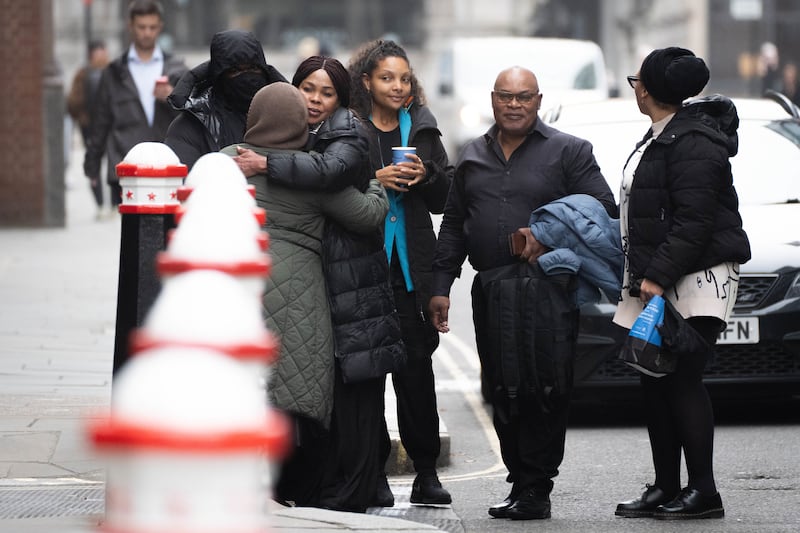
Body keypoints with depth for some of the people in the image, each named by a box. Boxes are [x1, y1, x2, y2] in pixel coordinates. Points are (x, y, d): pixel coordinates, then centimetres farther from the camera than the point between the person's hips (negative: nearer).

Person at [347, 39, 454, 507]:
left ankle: (426, 472, 5)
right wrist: (375, 181, -14)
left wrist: (425, 177, -3)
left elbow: (445, 200, 16)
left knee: (417, 367, -1)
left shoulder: (422, 129, 14)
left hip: (412, 264, 3)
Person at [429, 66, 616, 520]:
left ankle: (535, 489, -5)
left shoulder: (569, 152, 3)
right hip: (491, 291, 5)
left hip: (548, 289, -5)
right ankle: (520, 481, 12)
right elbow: (453, 227, 20)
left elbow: (603, 208, -2)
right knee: (503, 394, 6)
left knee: (543, 393, -9)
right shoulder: (474, 157, 18)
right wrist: (441, 286, 12)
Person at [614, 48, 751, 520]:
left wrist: (658, 275, -23)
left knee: (682, 380, -11)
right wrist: (645, 276, 18)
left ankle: (704, 491, -9)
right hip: (658, 282, 10)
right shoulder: (660, 138, 18)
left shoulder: (692, 143, -15)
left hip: (697, 279, -10)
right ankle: (666, 488, 13)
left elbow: (693, 221, -21)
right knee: (656, 383, 9)